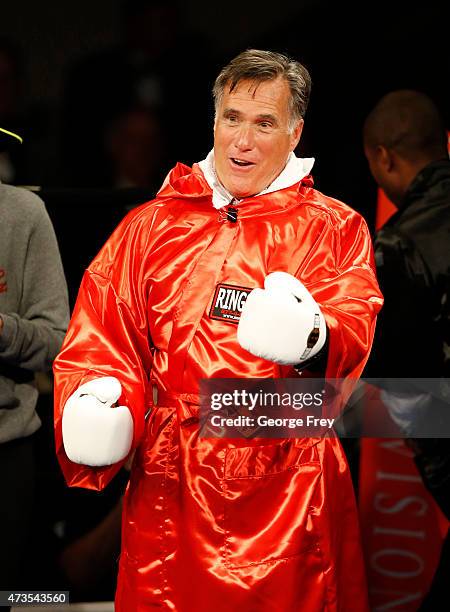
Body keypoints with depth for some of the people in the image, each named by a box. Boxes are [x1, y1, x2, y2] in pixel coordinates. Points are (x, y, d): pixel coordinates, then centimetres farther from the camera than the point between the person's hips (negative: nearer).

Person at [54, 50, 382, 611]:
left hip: (288, 491, -1)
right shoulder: (151, 225, 12)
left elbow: (355, 321, -9)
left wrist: (310, 340, -33)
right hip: (169, 486, 2)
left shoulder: (335, 229, 7)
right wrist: (95, 399, -14)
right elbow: (100, 335, 8)